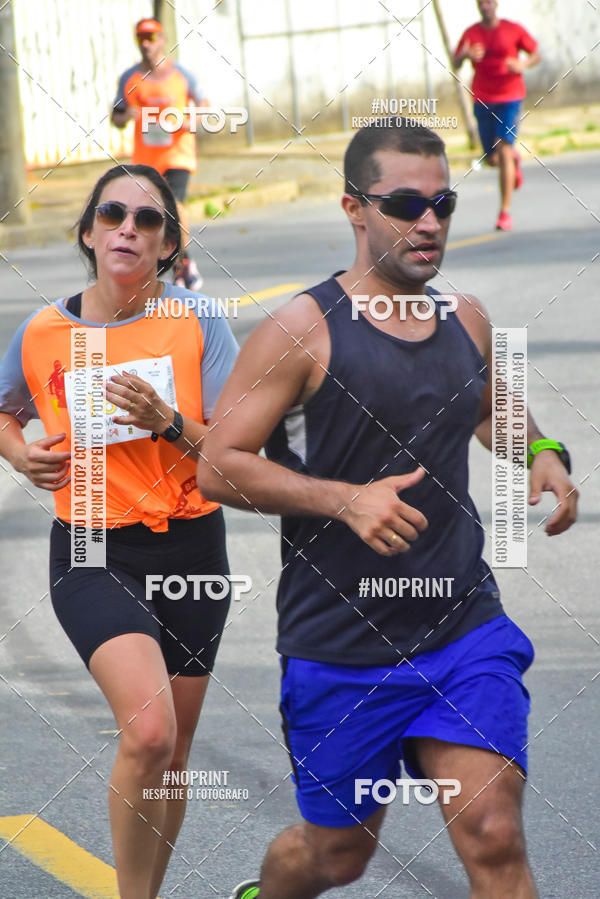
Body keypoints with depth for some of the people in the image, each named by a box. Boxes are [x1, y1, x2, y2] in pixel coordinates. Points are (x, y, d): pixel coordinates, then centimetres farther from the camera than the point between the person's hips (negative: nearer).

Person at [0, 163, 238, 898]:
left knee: (171, 753, 12)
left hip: (190, 548, 2)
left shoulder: (198, 325, -5)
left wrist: (167, 424, -25)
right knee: (148, 731, -23)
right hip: (92, 556, -2)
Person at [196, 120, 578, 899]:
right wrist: (345, 499, -24)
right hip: (340, 650, -3)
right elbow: (218, 466, -12)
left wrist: (542, 453, 6)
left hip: (465, 630, 4)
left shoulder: (466, 319, 7)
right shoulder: (303, 331, -11)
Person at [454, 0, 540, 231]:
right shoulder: (471, 33, 5)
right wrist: (464, 55, -19)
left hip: (509, 99, -3)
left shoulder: (514, 30, -2)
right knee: (491, 159, 6)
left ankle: (505, 212, -12)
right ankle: (514, 160, 45)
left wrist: (523, 65, -17)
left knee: (503, 151, -16)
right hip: (482, 100, 3)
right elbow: (455, 64, 5)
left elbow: (536, 55, 5)